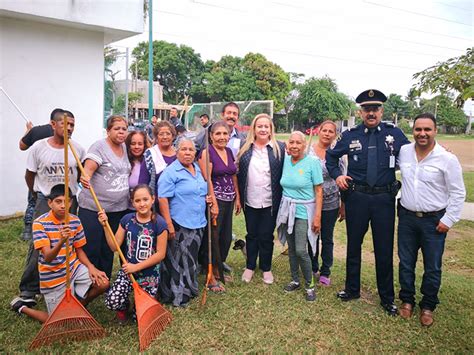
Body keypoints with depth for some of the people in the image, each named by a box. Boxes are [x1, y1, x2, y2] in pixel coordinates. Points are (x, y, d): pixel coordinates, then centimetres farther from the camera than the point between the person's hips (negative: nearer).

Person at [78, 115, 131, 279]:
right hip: (93, 208, -6)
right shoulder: (100, 146, -9)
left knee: (108, 250, 15)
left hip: (118, 209, 6)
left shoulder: (125, 147, 12)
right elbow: (88, 168, -23)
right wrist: (85, 177, -42)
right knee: (91, 250, 0)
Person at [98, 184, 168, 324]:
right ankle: (124, 306, 17)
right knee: (112, 302, -19)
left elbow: (160, 254, -13)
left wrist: (136, 267, -16)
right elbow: (114, 247, -1)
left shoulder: (159, 223, -15)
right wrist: (105, 225, -12)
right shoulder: (127, 220, -4)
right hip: (128, 269, 3)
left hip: (149, 274, -2)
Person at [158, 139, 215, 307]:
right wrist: (169, 225, -22)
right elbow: (162, 199, -18)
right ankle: (176, 295, 17)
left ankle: (188, 290, 36)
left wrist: (206, 198, 3)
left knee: (191, 259, 19)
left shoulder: (197, 169, 12)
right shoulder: (170, 172, -13)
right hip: (179, 225, -7)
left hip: (197, 223, 8)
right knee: (177, 261, 3)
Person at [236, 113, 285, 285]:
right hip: (250, 201, 2)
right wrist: (239, 197, 1)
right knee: (251, 235, 16)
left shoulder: (280, 148, -4)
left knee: (266, 236, 11)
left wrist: (281, 199, -5)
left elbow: (284, 174, -2)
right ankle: (250, 266, 32)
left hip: (270, 202, -2)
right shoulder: (245, 148, 2)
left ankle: (266, 268, 30)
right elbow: (239, 173, 5)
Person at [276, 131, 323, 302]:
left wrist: (317, 216, -12)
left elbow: (319, 191, -9)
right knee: (291, 248, 12)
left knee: (301, 250, -8)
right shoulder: (285, 160, 1)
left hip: (303, 211, -4)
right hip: (287, 210, 4)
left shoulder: (312, 162, -11)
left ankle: (310, 284, 12)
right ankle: (295, 280, 29)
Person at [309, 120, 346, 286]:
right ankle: (313, 269, 32)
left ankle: (325, 272, 28)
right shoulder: (308, 151, -4)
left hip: (331, 205, 0)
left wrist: (343, 206, 2)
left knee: (327, 239, 12)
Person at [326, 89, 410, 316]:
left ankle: (387, 298, 26)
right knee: (353, 246, 13)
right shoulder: (350, 136, 1)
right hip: (356, 197, 1)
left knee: (384, 249, 8)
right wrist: (336, 175, 1)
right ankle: (352, 289, 32)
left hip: (384, 198, 0)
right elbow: (331, 156, 14)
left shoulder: (394, 134, 0)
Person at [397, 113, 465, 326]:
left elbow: (458, 193, -6)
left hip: (434, 220, -3)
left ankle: (428, 306, 28)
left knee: (432, 267, 9)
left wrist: (449, 220, -9)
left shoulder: (447, 159, -11)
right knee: (406, 263, 14)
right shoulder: (403, 152, -2)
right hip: (407, 217, 3)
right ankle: (407, 300, 32)